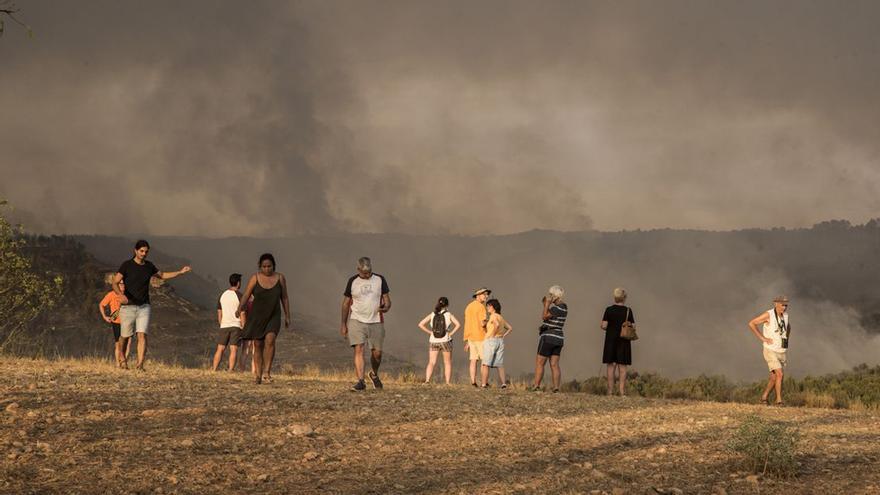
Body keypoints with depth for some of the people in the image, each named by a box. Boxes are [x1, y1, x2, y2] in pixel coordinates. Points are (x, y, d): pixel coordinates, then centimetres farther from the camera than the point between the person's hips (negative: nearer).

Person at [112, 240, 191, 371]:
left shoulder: (149, 266, 10)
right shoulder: (127, 265, -5)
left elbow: (162, 275, 28)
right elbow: (115, 283, -10)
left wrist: (180, 272, 18)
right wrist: (120, 294, -30)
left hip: (144, 307, 3)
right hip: (128, 307, -3)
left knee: (142, 335, -13)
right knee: (125, 336, 6)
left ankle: (140, 364, -19)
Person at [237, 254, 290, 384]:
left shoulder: (280, 278, -3)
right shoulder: (255, 278, -6)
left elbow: (284, 298, 5)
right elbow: (246, 296, -12)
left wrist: (287, 316, 4)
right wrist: (239, 309, -29)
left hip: (273, 317, 0)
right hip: (257, 316, 1)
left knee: (270, 340, -22)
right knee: (258, 345, 4)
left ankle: (267, 373, -21)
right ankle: (258, 375, 16)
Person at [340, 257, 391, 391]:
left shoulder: (380, 280, 4)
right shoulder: (352, 282, 3)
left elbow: (387, 299, 5)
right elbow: (346, 303, 9)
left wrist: (386, 307, -19)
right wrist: (343, 324, 7)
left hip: (376, 322, 1)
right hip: (357, 321, -1)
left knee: (377, 352, 6)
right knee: (358, 349, -14)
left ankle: (374, 374, 34)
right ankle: (360, 381, -17)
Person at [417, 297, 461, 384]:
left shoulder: (432, 314, 2)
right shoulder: (449, 314, -4)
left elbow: (421, 325, -3)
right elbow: (458, 324, -17)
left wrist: (430, 332, 1)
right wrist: (451, 333, -7)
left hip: (433, 341, 2)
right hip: (445, 341, -2)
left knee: (431, 363, 2)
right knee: (448, 363, 12)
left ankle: (427, 380, -16)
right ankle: (448, 382, 7)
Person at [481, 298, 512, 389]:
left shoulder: (493, 316, -8)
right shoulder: (501, 317, 15)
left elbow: (497, 324, -29)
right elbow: (510, 328, 23)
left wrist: (493, 335, -18)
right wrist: (503, 336, 14)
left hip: (490, 340, -7)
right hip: (500, 341, 7)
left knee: (486, 364, -4)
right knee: (499, 364, 9)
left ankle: (484, 384, -8)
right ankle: (504, 383, 0)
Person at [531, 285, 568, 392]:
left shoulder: (557, 307, -16)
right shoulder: (564, 306, 13)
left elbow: (544, 317, -15)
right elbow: (548, 316, 18)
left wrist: (547, 304, -12)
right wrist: (545, 304, 12)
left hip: (549, 337, -9)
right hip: (558, 338, 9)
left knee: (539, 363, -3)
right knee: (554, 364, 2)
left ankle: (536, 387, -5)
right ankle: (556, 388, -8)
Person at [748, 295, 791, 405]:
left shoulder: (784, 315, 4)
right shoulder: (768, 314, -17)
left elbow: (788, 327, 27)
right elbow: (751, 324, -19)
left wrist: (785, 339, 11)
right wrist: (763, 338, -20)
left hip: (781, 352, 7)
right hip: (770, 351, -7)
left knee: (774, 378, 11)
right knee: (779, 375, -19)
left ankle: (764, 397, 31)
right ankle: (779, 400, -11)